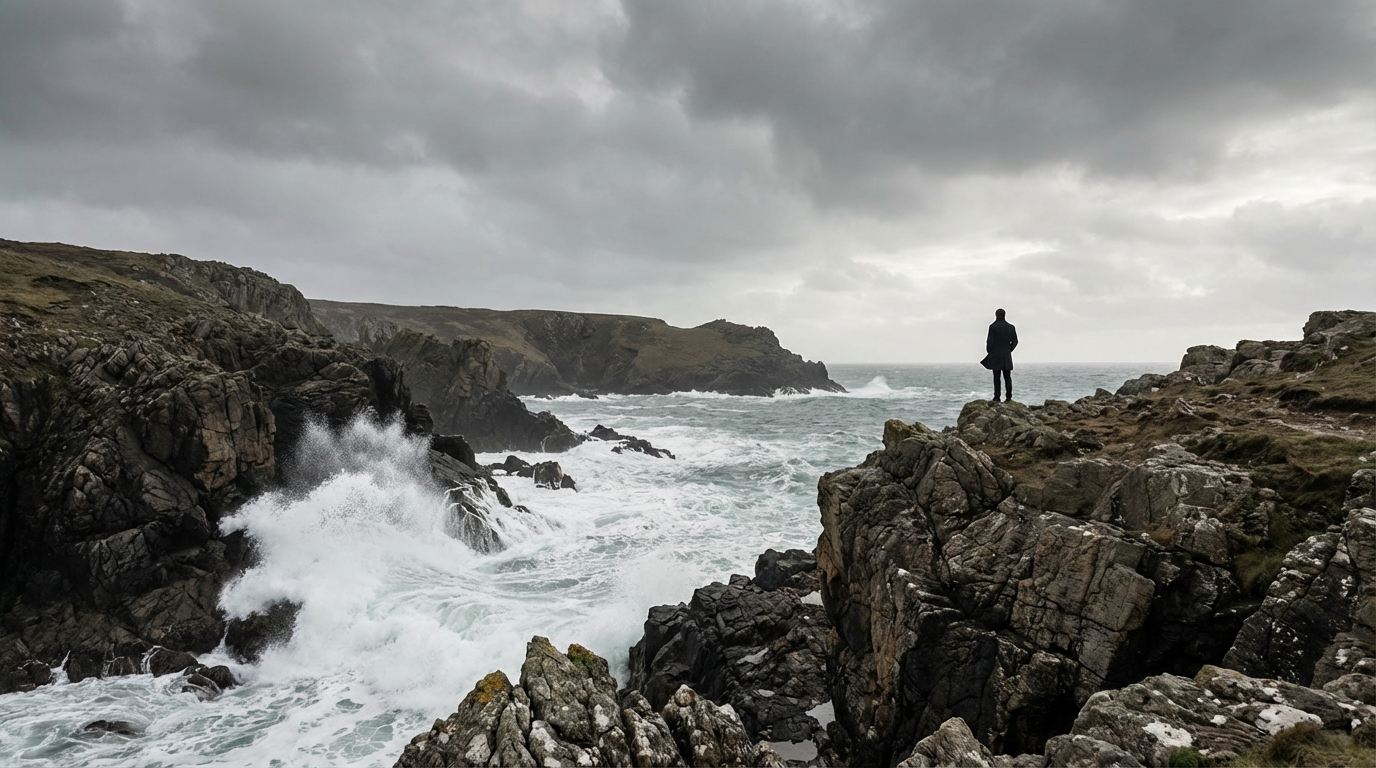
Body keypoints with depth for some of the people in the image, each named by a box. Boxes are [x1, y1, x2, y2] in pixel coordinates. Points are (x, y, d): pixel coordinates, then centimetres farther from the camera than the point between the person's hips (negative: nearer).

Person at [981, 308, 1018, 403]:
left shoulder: (993, 326, -9)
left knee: (996, 377, -4)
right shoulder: (1011, 327, 7)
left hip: (996, 356, -5)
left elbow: (990, 341, -10)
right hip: (1007, 356, 5)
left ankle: (996, 398, -6)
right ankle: (1009, 397, 6)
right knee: (1007, 377, 7)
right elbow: (1015, 341, 9)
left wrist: (989, 351, 4)